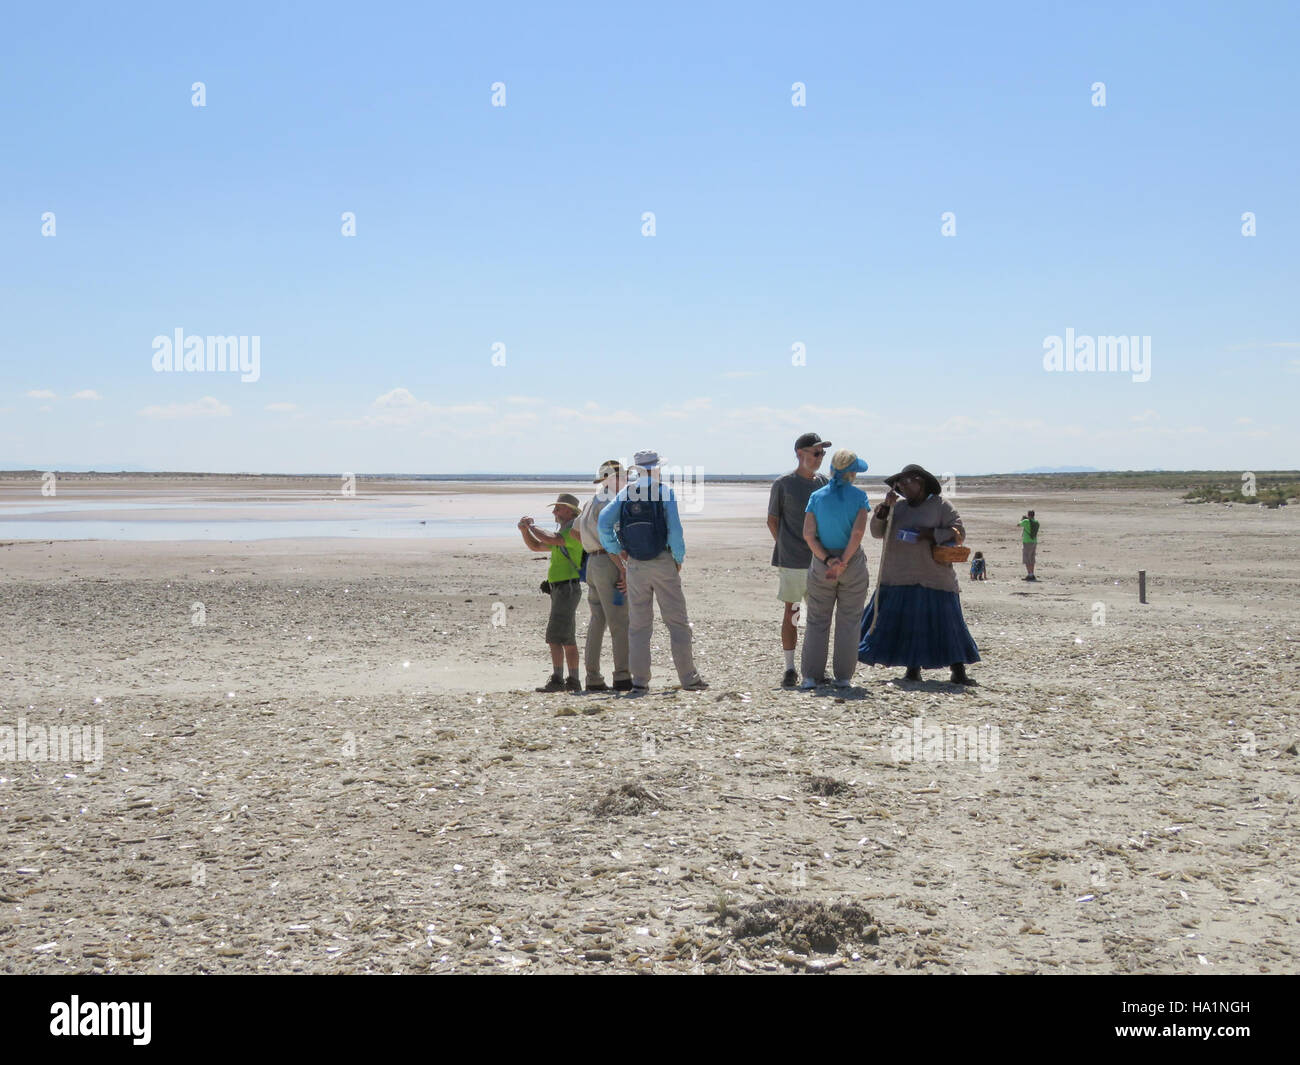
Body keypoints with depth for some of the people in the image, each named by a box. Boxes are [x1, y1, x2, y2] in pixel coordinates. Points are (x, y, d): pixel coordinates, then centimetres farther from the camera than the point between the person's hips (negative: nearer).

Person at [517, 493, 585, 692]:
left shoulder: (574, 530, -10)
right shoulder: (563, 533, 22)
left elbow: (550, 540, -25)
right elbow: (535, 546, 26)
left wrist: (532, 527, -8)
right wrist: (524, 529, 9)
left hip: (567, 588, -10)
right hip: (560, 589, 10)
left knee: (555, 636, -16)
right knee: (567, 639, 11)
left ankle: (557, 680, -21)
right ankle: (573, 682, 14)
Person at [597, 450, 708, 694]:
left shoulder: (625, 493, 6)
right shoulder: (664, 491, -4)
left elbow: (603, 523, -4)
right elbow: (675, 529, -11)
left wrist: (617, 551, 4)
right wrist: (679, 559, 1)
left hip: (635, 565, 3)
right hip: (663, 562, -3)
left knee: (638, 625, 7)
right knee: (677, 621, 3)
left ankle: (639, 682, 3)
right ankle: (688, 678, 2)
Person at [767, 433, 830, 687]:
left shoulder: (823, 483, 11)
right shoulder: (783, 484, -3)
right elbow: (772, 520, 3)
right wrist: (785, 548, -3)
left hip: (819, 559, 5)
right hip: (792, 561, -5)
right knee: (791, 611, 0)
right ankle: (790, 669, 5)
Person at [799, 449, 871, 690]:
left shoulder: (817, 496, -1)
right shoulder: (859, 496, -6)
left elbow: (808, 535, -9)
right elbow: (858, 532, -17)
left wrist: (827, 560, -10)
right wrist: (844, 562, -13)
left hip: (821, 565, 1)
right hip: (853, 565, -1)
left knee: (817, 621, 8)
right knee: (848, 621, 8)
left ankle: (811, 676, 4)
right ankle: (843, 677, 8)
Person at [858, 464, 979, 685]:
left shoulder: (940, 505, 0)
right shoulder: (897, 505, 10)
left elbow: (959, 533, -6)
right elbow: (877, 532, 4)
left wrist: (930, 535, -16)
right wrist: (885, 507, -9)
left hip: (932, 580, -4)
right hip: (898, 579, 4)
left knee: (945, 624, -4)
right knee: (906, 624, 5)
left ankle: (958, 672, 0)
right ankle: (913, 669, 17)